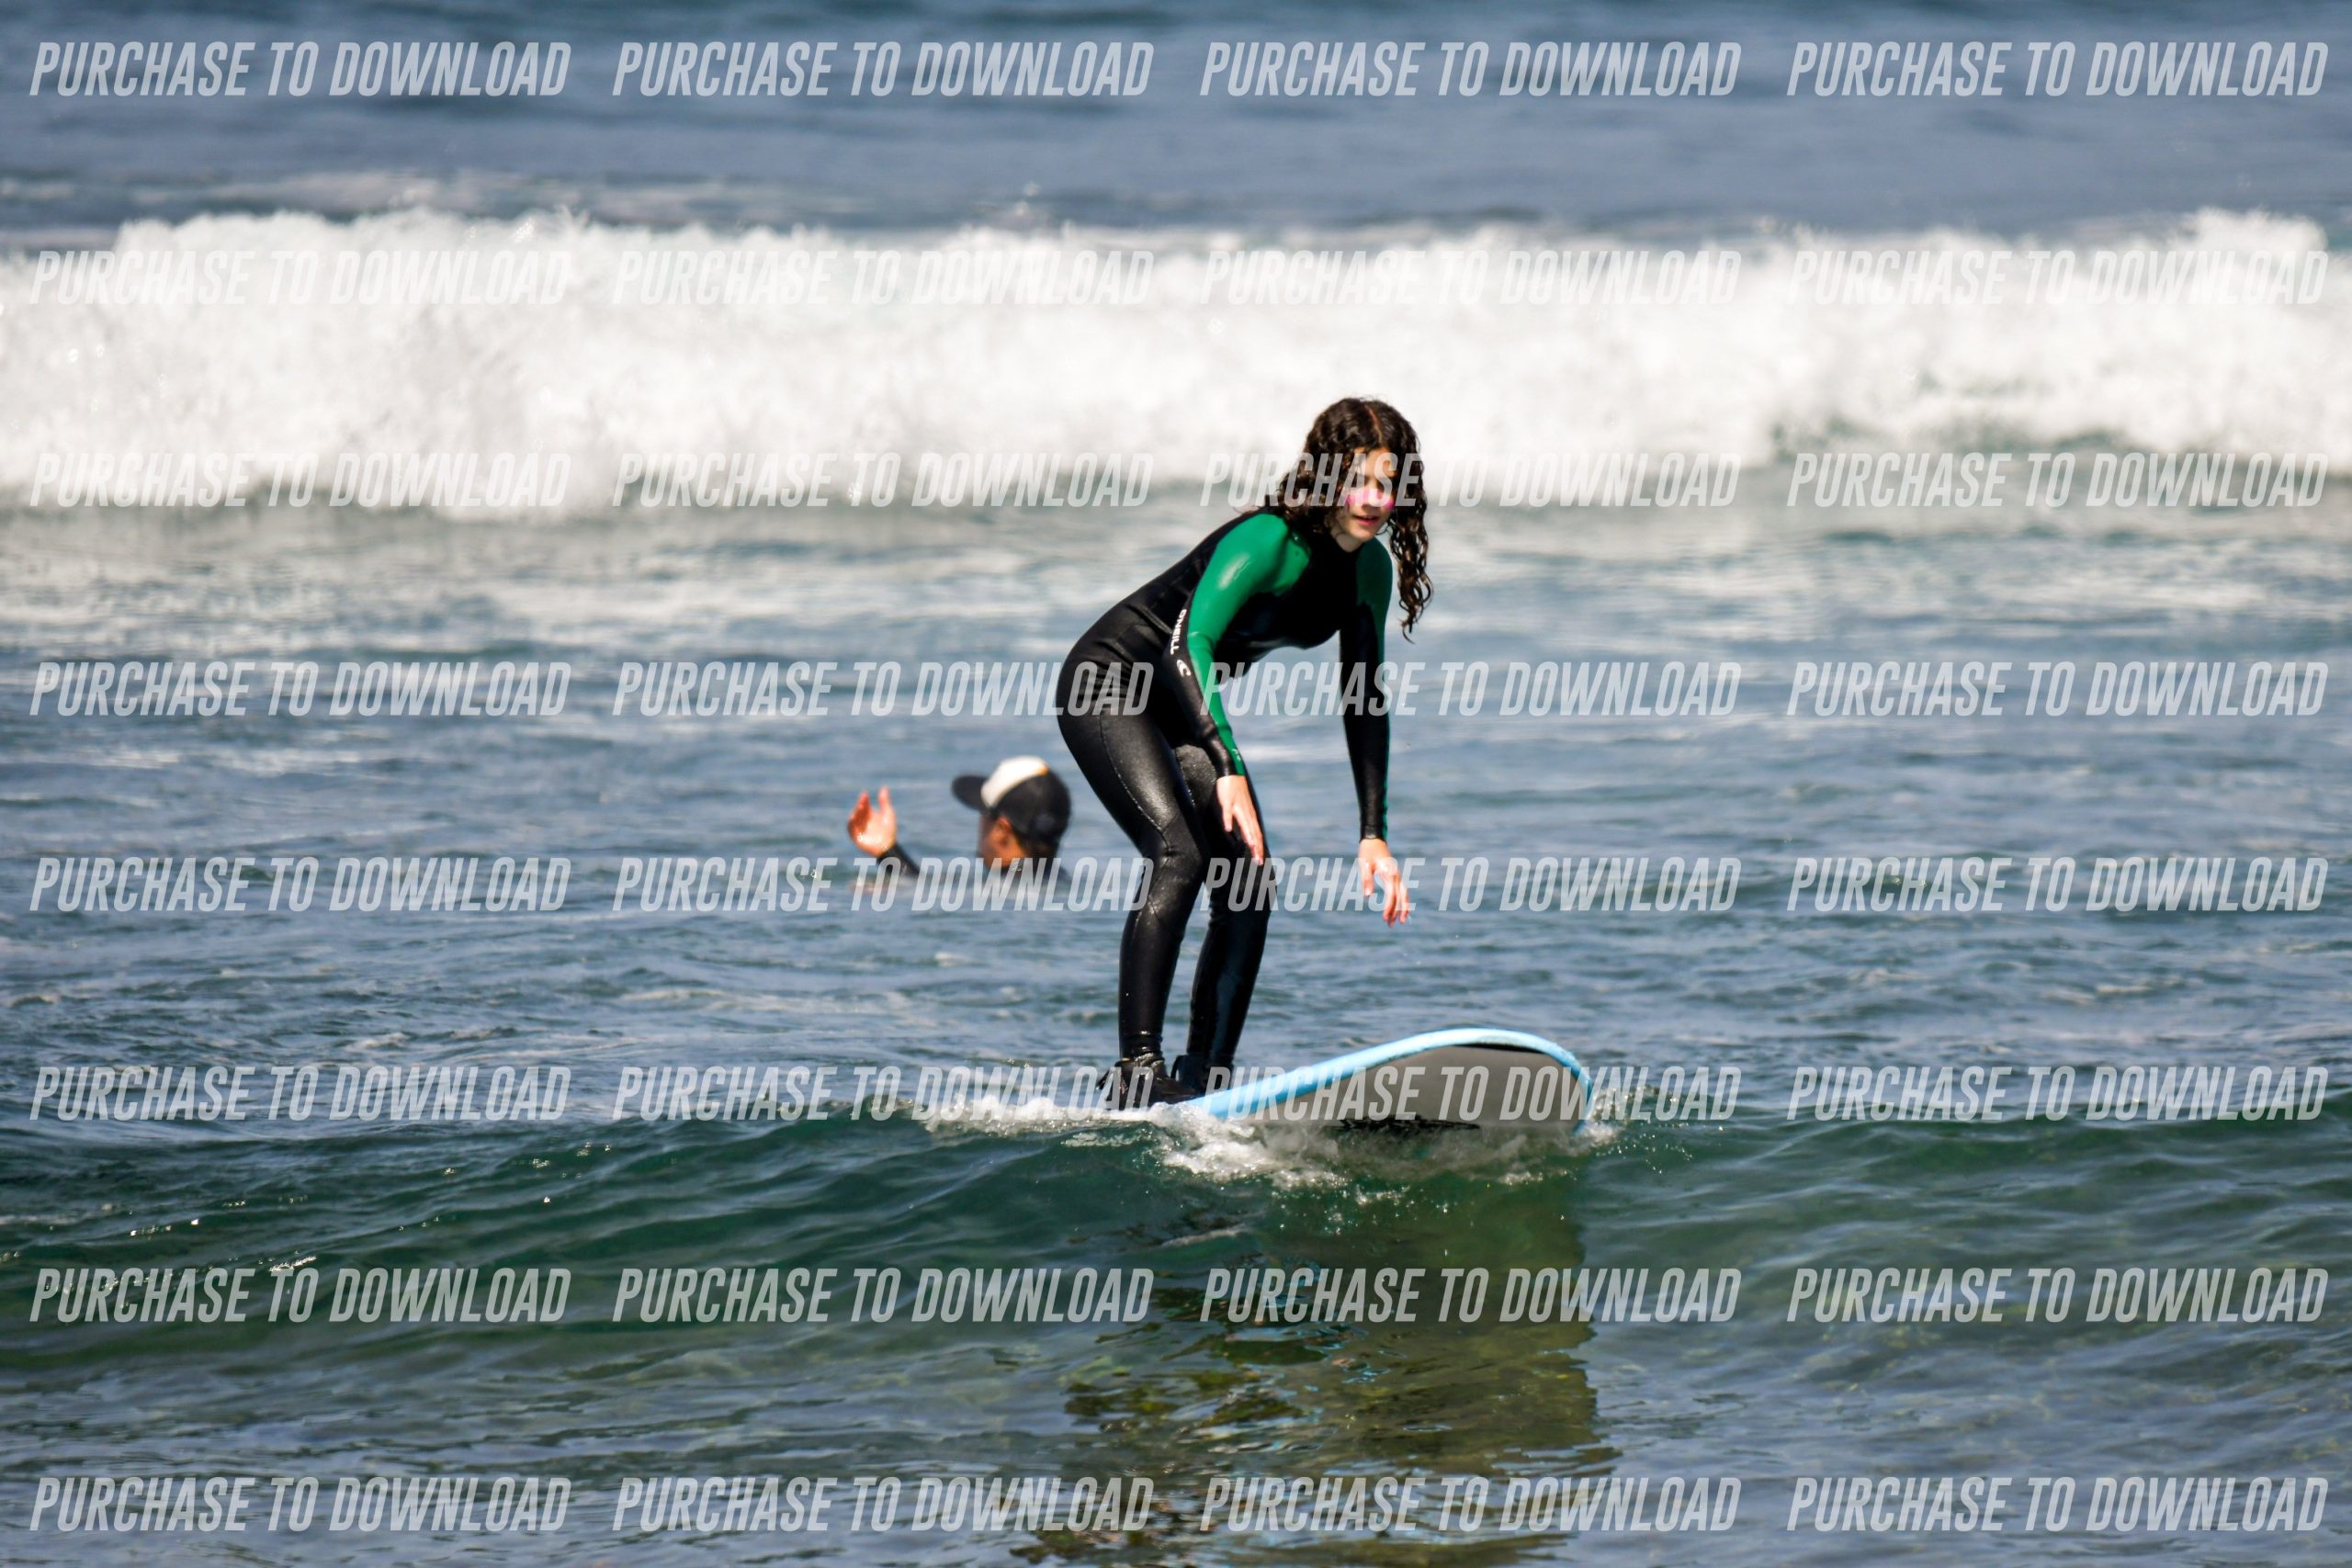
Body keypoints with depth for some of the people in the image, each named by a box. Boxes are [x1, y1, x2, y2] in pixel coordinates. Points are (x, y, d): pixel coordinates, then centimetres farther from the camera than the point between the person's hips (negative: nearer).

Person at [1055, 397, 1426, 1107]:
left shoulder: (1370, 568, -3)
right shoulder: (1269, 540, -27)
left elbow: (1362, 701, 4)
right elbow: (1190, 643, -38)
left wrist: (1373, 834, -2)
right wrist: (1228, 770, -47)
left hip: (1182, 704, 8)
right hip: (1108, 681, -8)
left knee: (1250, 885, -3)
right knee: (1181, 853, -26)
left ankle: (1208, 1071, 4)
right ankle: (1137, 1068, -28)